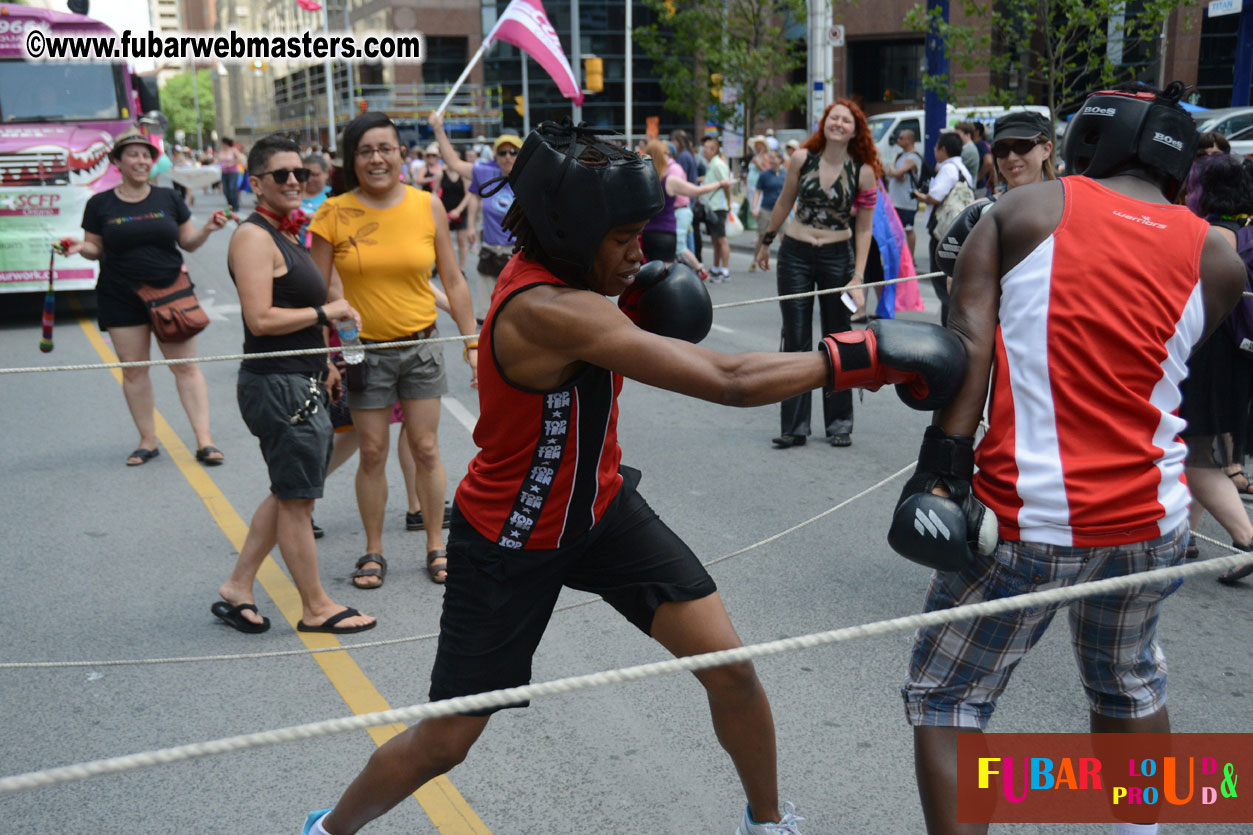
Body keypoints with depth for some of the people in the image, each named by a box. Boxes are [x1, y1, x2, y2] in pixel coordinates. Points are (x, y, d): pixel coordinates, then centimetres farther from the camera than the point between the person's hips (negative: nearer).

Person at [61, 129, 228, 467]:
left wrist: (207, 229, -8)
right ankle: (148, 441, 14)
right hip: (121, 298, 0)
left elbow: (188, 243, 10)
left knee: (186, 365, -4)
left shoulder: (168, 198, 7)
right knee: (133, 369, 3)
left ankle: (204, 440, -3)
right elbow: (96, 249, 9)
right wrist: (79, 247, -12)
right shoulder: (100, 205, 4)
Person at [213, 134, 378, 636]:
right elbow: (261, 319, -23)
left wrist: (322, 364, 21)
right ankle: (316, 608, 14)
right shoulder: (253, 236, -14)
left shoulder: (284, 234, 17)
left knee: (290, 494, 17)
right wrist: (326, 312, -14)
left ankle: (237, 589, 27)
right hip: (276, 384, -10)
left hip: (300, 382, 10)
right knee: (296, 498, 1)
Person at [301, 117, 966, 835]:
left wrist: (641, 296, -4)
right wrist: (859, 356, -31)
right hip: (510, 541, -7)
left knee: (731, 667, -3)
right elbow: (729, 382, -37)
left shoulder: (551, 267, -7)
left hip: (601, 506, 7)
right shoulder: (547, 308, -34)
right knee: (444, 743, 6)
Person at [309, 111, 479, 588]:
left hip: (421, 344, 1)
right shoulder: (334, 214, -6)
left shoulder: (428, 207, -2)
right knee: (373, 453, 6)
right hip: (364, 349, -1)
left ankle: (436, 546, 21)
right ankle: (373, 552, 22)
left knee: (426, 449, 6)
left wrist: (473, 342, 3)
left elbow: (453, 282, 4)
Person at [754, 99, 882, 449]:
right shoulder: (802, 159, -3)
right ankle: (794, 427, 11)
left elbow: (864, 229, -3)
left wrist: (857, 278, -8)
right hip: (795, 255, 1)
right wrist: (766, 242, 19)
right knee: (796, 341, 3)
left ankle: (839, 424, 19)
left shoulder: (863, 171, -6)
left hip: (837, 257, -1)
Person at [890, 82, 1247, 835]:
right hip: (1151, 522, 4)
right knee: (1130, 683, 29)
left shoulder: (1024, 211, -2)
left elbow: (969, 342, -14)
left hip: (1029, 521, -4)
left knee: (945, 702, 10)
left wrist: (942, 466, -16)